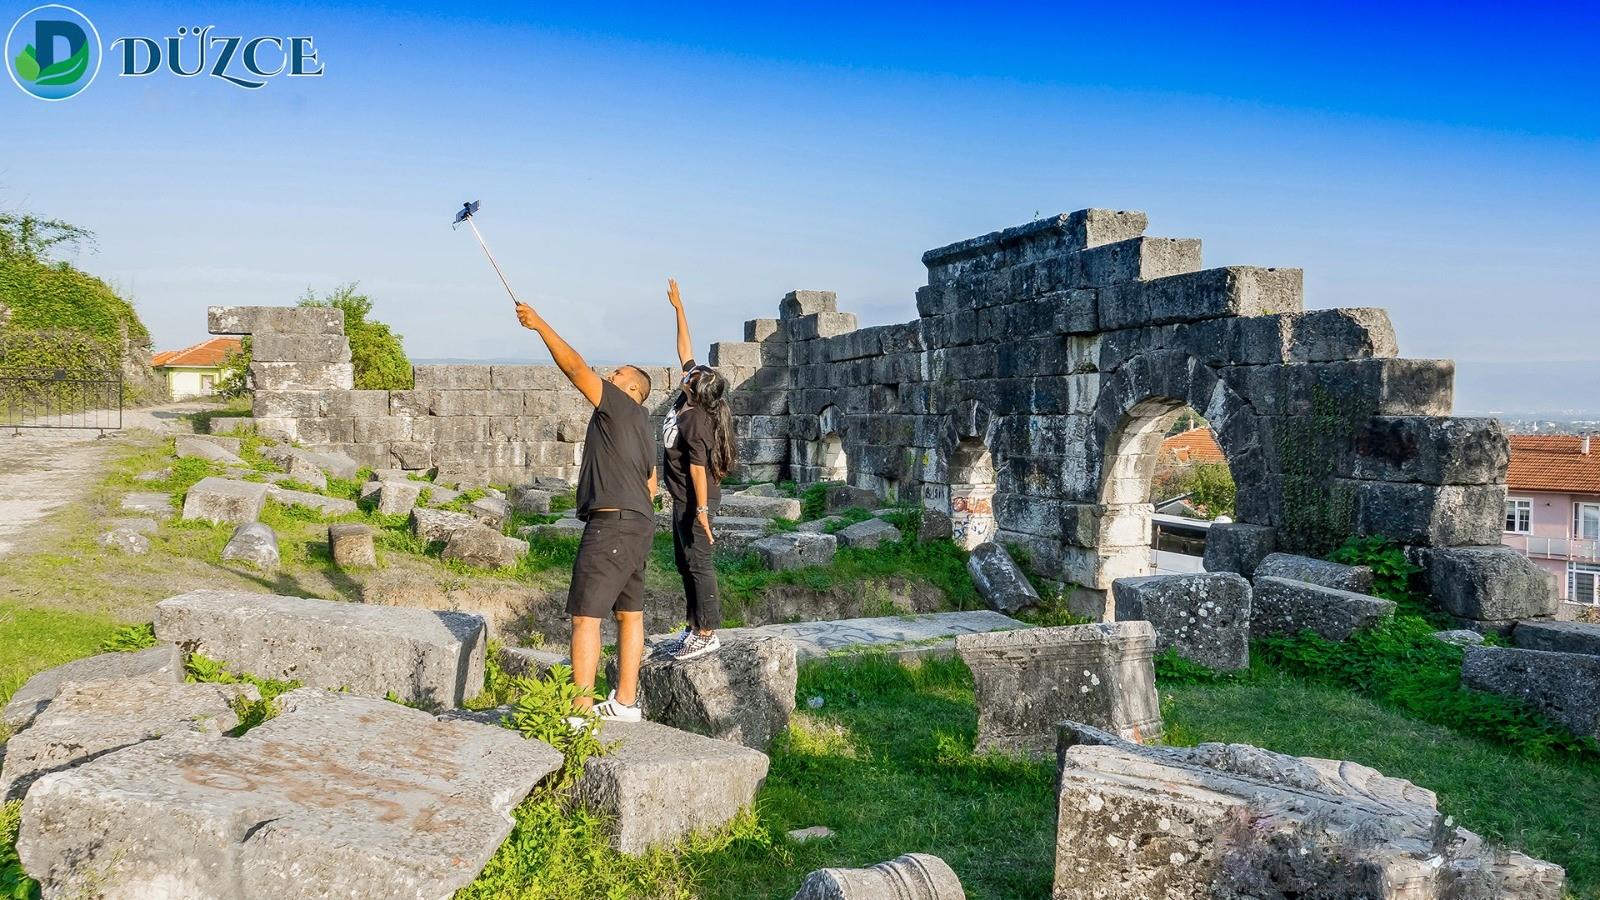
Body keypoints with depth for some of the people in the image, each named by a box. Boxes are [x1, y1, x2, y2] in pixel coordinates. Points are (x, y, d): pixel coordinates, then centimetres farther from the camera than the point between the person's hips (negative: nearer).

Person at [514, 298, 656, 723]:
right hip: (640, 523, 11)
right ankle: (625, 701, 22)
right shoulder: (643, 429, 22)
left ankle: (581, 712, -9)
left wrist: (539, 324, -10)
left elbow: (575, 368, -13)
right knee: (630, 612, 14)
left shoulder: (622, 408, -5)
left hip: (611, 523, -11)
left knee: (585, 615, -9)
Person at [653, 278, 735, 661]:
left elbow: (699, 469, -23)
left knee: (698, 563, -4)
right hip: (684, 498, 10)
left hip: (695, 500, -10)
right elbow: (685, 350, 7)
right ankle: (694, 628, 23)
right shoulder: (689, 400, 0)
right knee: (684, 562, 15)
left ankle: (707, 634, 3)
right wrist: (678, 307, 9)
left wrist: (701, 509, -23)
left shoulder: (696, 422, -23)